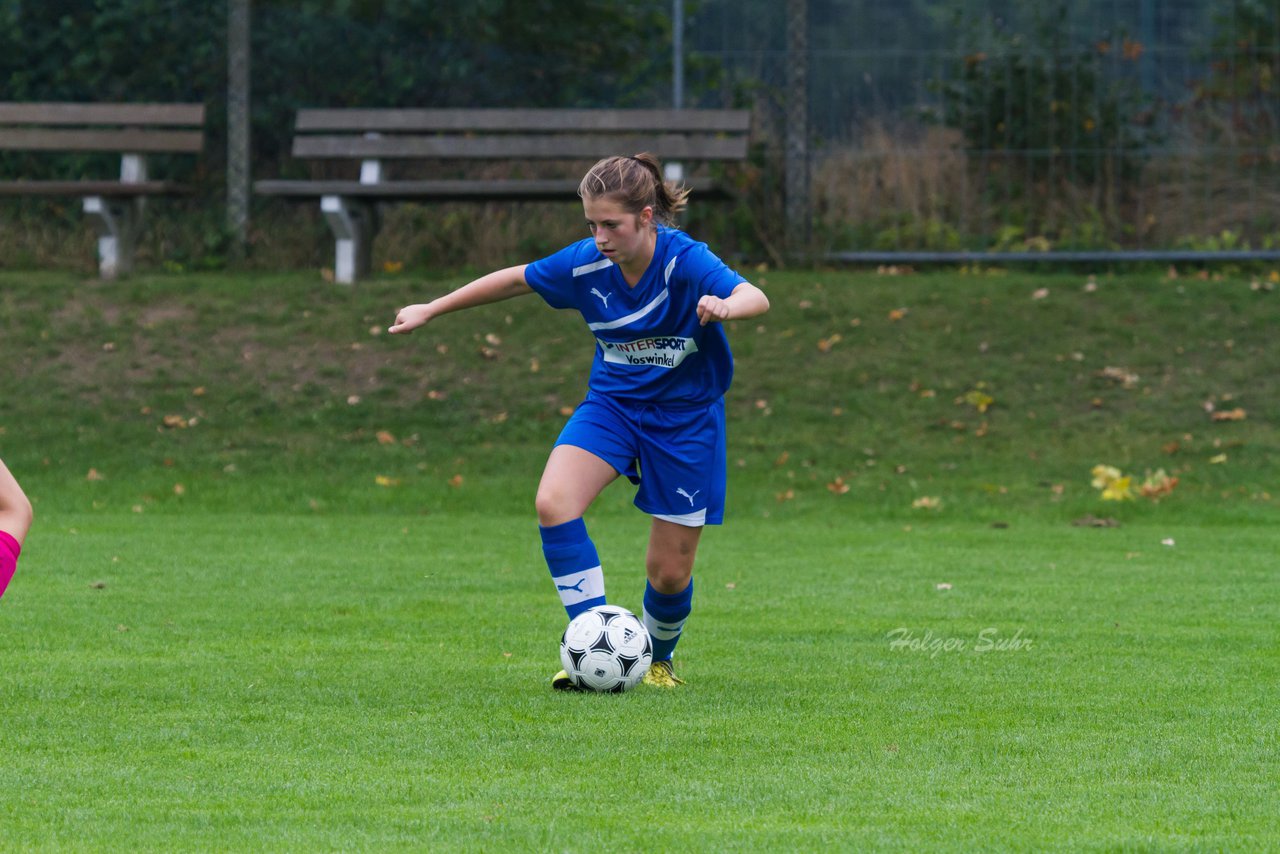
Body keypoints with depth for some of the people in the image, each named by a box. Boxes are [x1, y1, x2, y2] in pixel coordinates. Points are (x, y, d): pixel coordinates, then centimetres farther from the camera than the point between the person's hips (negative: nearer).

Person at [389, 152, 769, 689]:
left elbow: (755, 298, -41)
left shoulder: (683, 261, -25)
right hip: (612, 403, 3)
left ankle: (658, 657, 36)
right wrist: (431, 310, 11)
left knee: (670, 573, 1)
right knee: (553, 503, -26)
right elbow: (516, 280, 6)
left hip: (685, 417, -3)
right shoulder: (584, 264, -12)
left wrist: (726, 305, -65)